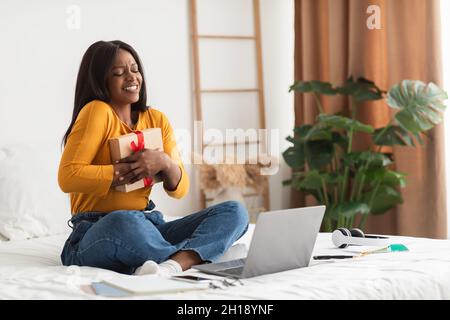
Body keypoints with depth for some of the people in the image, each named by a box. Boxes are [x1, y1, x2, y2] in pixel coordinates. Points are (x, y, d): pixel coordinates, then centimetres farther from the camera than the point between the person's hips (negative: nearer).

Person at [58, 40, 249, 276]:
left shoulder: (157, 120, 13)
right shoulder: (97, 111, -4)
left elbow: (180, 189, 9)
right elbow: (68, 177, -16)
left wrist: (164, 163, -14)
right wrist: (125, 171, -16)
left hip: (148, 225, 7)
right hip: (96, 236, -6)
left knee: (235, 212, -12)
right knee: (124, 222, -43)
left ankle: (171, 265, -39)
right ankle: (191, 257, -18)